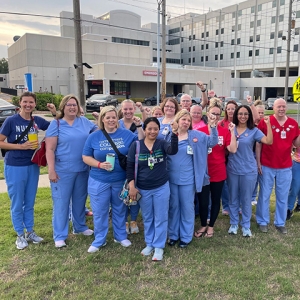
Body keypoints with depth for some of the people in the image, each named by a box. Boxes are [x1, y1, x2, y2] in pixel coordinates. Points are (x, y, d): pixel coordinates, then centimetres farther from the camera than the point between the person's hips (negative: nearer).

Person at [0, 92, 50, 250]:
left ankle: (30, 231, 29)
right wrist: (21, 146, -20)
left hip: (33, 165, 4)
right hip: (14, 167, -4)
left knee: (30, 202, 15)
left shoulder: (37, 121, 1)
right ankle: (20, 235, 21)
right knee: (17, 203, 6)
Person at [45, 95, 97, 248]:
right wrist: (51, 170, -15)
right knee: (61, 202, 4)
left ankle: (80, 226, 36)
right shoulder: (56, 124, -5)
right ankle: (59, 235, 16)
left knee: (80, 199, 17)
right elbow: (50, 149, -9)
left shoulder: (84, 121, 6)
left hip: (83, 169, 4)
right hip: (63, 170, -4)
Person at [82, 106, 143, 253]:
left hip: (120, 180, 1)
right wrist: (99, 164, -18)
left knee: (120, 209, 16)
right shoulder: (94, 136, -3)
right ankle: (99, 240, 25)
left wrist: (139, 126, -9)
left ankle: (121, 236, 34)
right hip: (99, 181, 0)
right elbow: (85, 157, -1)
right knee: (99, 211, 9)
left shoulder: (126, 134, -2)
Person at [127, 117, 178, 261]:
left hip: (161, 187, -1)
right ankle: (149, 244, 34)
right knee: (147, 218, 16)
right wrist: (132, 186, -10)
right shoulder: (136, 145, -6)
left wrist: (174, 133, -42)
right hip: (143, 189, 1)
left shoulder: (162, 144, -7)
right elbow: (130, 167, -4)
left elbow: (173, 151, -28)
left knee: (160, 218, 8)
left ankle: (159, 247, 22)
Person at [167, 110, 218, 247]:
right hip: (171, 178, 1)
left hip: (187, 179, -1)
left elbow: (212, 142, -7)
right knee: (173, 207, 13)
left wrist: (212, 126, -20)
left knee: (187, 207, 10)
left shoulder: (196, 135, -2)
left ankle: (186, 236, 25)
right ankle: (173, 235, 29)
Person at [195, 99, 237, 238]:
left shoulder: (225, 131, -3)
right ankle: (203, 225, 31)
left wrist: (232, 132, -16)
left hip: (218, 172, 1)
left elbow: (233, 150, -12)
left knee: (215, 200, 14)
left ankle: (211, 226, 34)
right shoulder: (200, 131, -5)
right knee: (203, 201, 6)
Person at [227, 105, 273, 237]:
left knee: (246, 199, 9)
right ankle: (233, 224, 27)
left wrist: (268, 124, -23)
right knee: (233, 199, 12)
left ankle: (246, 226, 23)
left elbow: (269, 141, -16)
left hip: (248, 170, -1)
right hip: (232, 169, 2)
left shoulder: (254, 131, -2)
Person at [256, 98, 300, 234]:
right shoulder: (265, 122, -8)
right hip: (267, 166, -3)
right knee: (264, 195, 9)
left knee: (283, 197, 12)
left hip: (285, 167, 3)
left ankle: (280, 223, 27)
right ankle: (262, 221, 24)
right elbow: (258, 144, -5)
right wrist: (258, 162, -7)